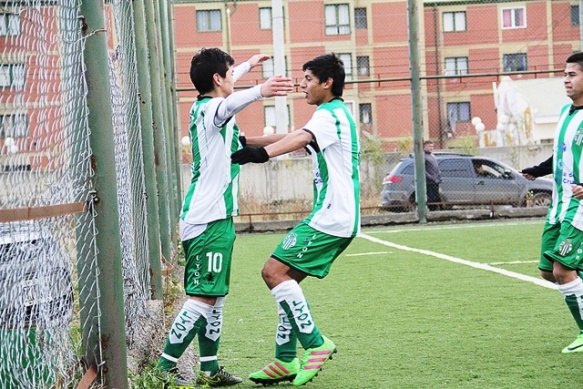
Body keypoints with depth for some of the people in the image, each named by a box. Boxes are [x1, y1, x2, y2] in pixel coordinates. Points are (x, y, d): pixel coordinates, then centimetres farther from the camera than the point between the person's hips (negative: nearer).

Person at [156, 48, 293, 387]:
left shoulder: (201, 107, 16)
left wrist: (249, 65, 56)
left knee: (215, 295, 13)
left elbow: (224, 93, 41)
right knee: (203, 297, -11)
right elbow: (228, 105, -40)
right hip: (210, 220, -11)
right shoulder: (211, 108, -13)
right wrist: (259, 91, -60)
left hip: (214, 217, 11)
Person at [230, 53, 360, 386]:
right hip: (339, 219, 10)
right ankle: (286, 361, 11)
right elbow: (291, 137, 31)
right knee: (286, 278, 10)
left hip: (330, 217, -10)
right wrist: (246, 142, 26)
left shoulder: (331, 114, -10)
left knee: (274, 271, -15)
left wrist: (263, 153, -48)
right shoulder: (337, 114, 22)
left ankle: (315, 343, -16)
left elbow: (301, 138, -32)